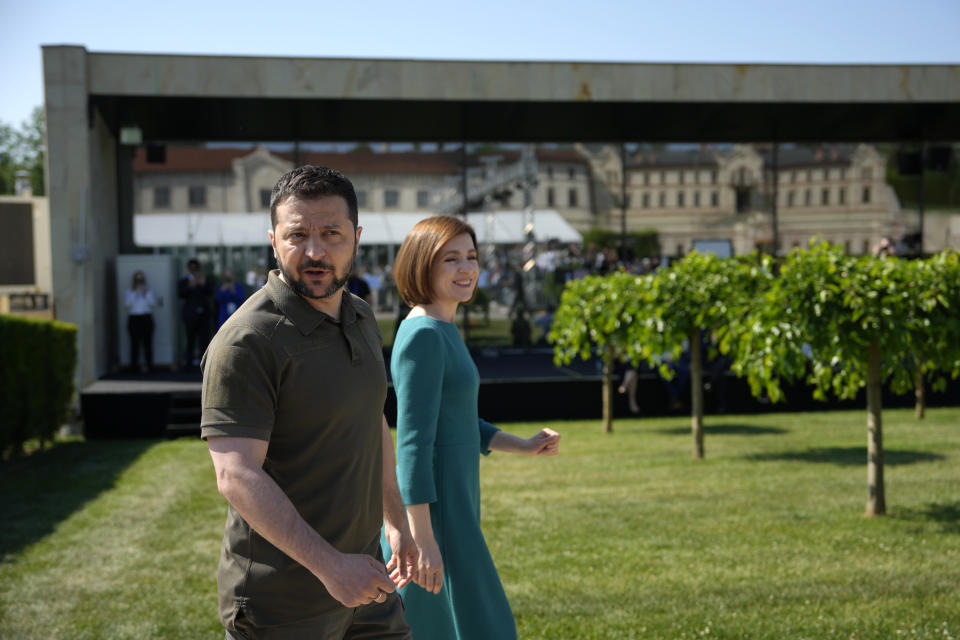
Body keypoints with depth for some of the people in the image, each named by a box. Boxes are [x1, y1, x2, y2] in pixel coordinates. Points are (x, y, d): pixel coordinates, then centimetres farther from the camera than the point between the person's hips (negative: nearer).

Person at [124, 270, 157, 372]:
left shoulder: (149, 290, 14)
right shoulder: (129, 291, 13)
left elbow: (153, 303, 0)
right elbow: (127, 304, -3)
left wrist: (147, 293, -9)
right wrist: (135, 292, -9)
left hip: (146, 318, 0)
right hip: (133, 318, 0)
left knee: (147, 341, -7)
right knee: (134, 342, -6)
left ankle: (148, 364, -5)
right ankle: (133, 365, -4)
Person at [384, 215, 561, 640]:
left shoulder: (443, 332, 12)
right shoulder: (423, 335, -17)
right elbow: (413, 442, -22)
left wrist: (524, 446, 12)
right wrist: (423, 539, -24)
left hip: (452, 501, 10)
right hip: (430, 509, -10)